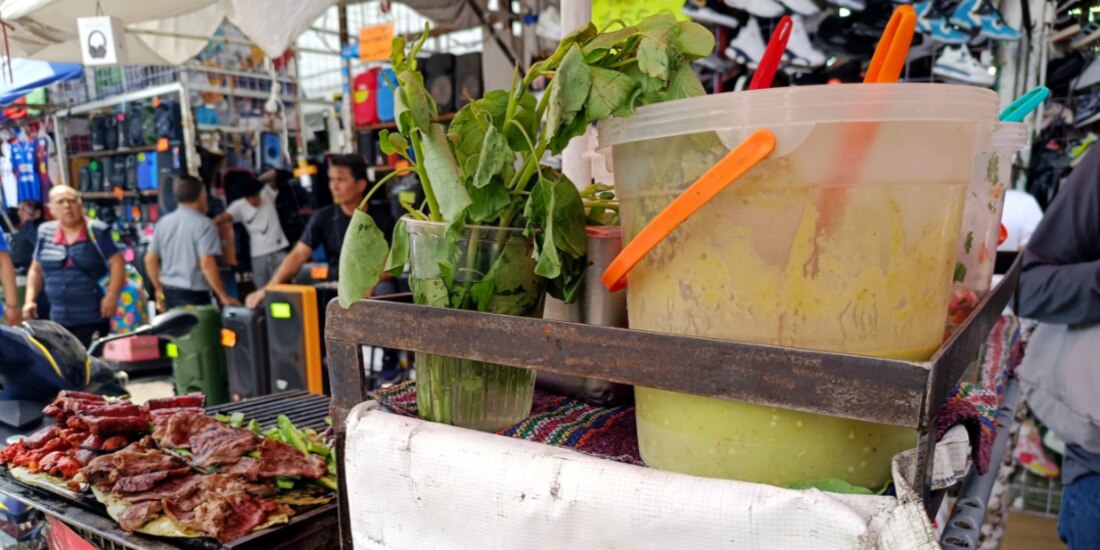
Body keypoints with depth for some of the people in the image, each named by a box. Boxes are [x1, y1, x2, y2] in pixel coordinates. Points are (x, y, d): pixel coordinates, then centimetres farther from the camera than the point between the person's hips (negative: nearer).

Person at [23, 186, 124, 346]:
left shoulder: (96, 231, -7)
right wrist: (30, 300, 9)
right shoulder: (45, 233, 7)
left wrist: (112, 295, -19)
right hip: (59, 319, 5)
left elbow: (117, 264, -10)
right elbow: (36, 270, 17)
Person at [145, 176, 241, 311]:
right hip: (193, 294, -7)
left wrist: (160, 290, 23)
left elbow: (150, 260, 12)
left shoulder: (163, 222, 9)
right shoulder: (204, 224, -12)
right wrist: (224, 296, -16)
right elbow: (206, 264, -21)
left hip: (169, 292, 7)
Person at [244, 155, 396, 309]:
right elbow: (298, 255, -8)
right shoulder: (323, 217, 1)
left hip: (374, 287, -2)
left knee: (383, 289, -35)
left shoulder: (382, 218, -3)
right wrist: (269, 288, -23)